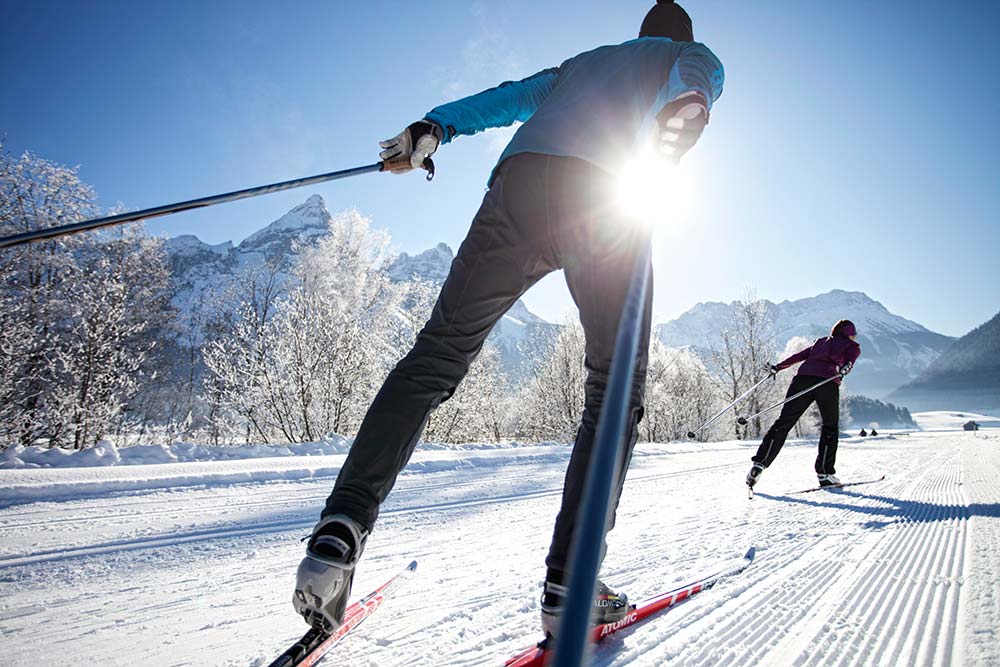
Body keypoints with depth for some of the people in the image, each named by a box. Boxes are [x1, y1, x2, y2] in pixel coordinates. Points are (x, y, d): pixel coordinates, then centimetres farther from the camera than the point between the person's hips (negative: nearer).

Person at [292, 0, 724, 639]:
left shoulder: (584, 60, 42)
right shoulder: (696, 56, 32)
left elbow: (509, 96, 26)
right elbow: (698, 73, 5)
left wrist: (434, 127, 15)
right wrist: (693, 100, -14)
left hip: (519, 181, 4)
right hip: (607, 201, -3)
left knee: (435, 356, 1)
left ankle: (342, 527, -14)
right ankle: (568, 585, -6)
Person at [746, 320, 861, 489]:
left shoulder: (821, 342, 33)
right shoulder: (852, 346, 24)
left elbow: (799, 355, 21)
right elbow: (851, 357, 1)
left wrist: (778, 367, 19)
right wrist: (846, 367, -18)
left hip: (803, 377, 3)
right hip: (828, 382, -3)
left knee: (783, 423, 0)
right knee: (830, 428, 15)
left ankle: (759, 464, -11)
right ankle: (825, 473, 7)